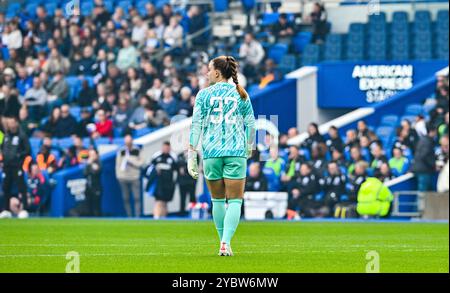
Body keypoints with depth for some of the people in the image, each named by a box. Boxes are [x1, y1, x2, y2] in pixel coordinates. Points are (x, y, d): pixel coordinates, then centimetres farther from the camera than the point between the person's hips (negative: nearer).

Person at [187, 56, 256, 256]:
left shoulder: (204, 94, 1)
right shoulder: (241, 95, 6)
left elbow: (196, 125, -3)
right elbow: (250, 124, 10)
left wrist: (191, 154, -2)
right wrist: (249, 147, 27)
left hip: (211, 152, 0)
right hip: (236, 152, 0)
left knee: (217, 200, 15)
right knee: (235, 200, -1)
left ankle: (224, 242, 20)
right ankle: (226, 243, -17)